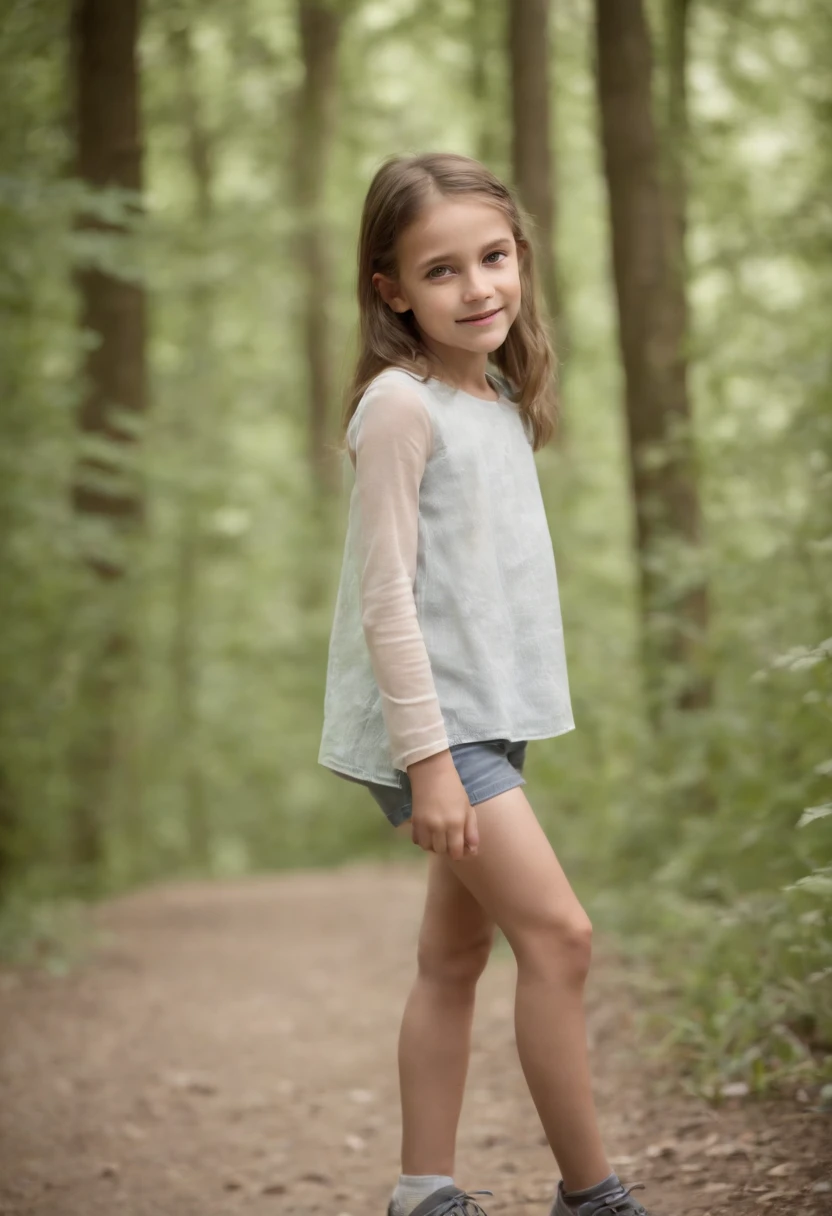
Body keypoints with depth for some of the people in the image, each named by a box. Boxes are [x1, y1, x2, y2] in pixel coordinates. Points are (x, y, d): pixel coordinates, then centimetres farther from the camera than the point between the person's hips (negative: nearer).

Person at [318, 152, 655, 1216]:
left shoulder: (498, 396, 11)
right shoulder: (400, 405, -14)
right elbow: (385, 595, -17)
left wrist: (472, 738, 17)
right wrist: (430, 758, -20)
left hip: (485, 717, 8)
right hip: (431, 724, -8)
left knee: (455, 956, 11)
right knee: (558, 935, -10)